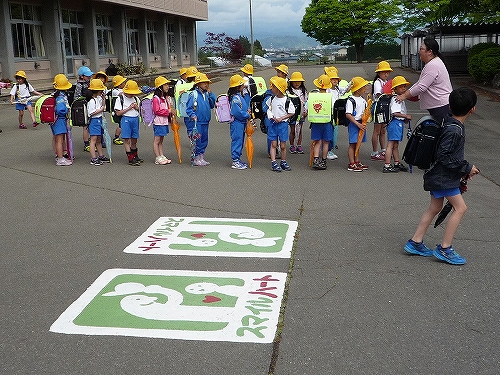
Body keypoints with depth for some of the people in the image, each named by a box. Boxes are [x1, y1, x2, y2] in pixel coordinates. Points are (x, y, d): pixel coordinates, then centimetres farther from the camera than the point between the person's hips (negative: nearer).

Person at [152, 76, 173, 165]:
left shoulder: (166, 98, 15)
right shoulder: (156, 98, -14)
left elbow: (168, 107, 28)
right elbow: (157, 111, -20)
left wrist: (171, 111, 9)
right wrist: (168, 111, -19)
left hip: (165, 121, 9)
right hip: (158, 122, -9)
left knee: (161, 141, 15)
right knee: (157, 140, -2)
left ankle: (162, 156, 18)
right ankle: (158, 158, 0)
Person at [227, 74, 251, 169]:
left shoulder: (241, 96, 12)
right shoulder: (235, 98, -20)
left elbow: (245, 106, 24)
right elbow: (237, 112, -26)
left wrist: (248, 109, 2)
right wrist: (247, 115, -14)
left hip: (242, 122, 10)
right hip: (237, 123, -10)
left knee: (240, 141, 15)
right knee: (237, 140, -5)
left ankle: (237, 159, 24)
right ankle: (235, 161, 0)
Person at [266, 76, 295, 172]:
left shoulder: (287, 101, -11)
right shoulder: (272, 98, 3)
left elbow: (291, 113, -6)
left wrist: (281, 118, -14)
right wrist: (271, 116, -1)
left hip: (282, 124, -3)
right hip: (272, 123, 3)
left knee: (283, 145, 5)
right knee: (273, 144, 2)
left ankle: (283, 162, 20)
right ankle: (273, 163, 3)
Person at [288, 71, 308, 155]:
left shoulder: (304, 91, 7)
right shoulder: (289, 91, -6)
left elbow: (307, 101, 8)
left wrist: (306, 111, -2)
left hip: (301, 114, 3)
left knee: (300, 130, 10)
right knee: (293, 130, 3)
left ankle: (299, 146, 18)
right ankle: (292, 146, 14)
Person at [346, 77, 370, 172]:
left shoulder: (362, 100, 13)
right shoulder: (350, 100, -14)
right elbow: (348, 115, -19)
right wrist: (358, 124, -22)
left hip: (361, 123, 8)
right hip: (354, 124, -8)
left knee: (357, 144, 14)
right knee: (352, 144, -4)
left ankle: (357, 162, 21)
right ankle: (352, 164, 0)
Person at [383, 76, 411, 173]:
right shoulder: (395, 99, -14)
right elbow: (395, 113, -24)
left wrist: (405, 119, 11)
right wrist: (406, 116, -18)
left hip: (400, 123, 10)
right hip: (395, 122, -10)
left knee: (396, 145, 17)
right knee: (391, 145, -9)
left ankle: (397, 163, 27)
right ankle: (387, 166, -9)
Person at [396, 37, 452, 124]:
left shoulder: (433, 66, -20)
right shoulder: (431, 64, 16)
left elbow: (421, 87, -23)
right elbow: (419, 83, 20)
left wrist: (404, 96, -14)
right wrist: (405, 93, 13)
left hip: (441, 107, -11)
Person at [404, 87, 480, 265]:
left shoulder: (450, 124, 7)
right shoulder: (454, 130, -22)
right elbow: (444, 156, -25)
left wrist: (464, 168, 12)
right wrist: (466, 168, -17)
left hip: (436, 175, 10)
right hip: (443, 177, -10)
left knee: (434, 208, 15)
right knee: (460, 207, -5)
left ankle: (415, 243, 20)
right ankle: (444, 249, -1)